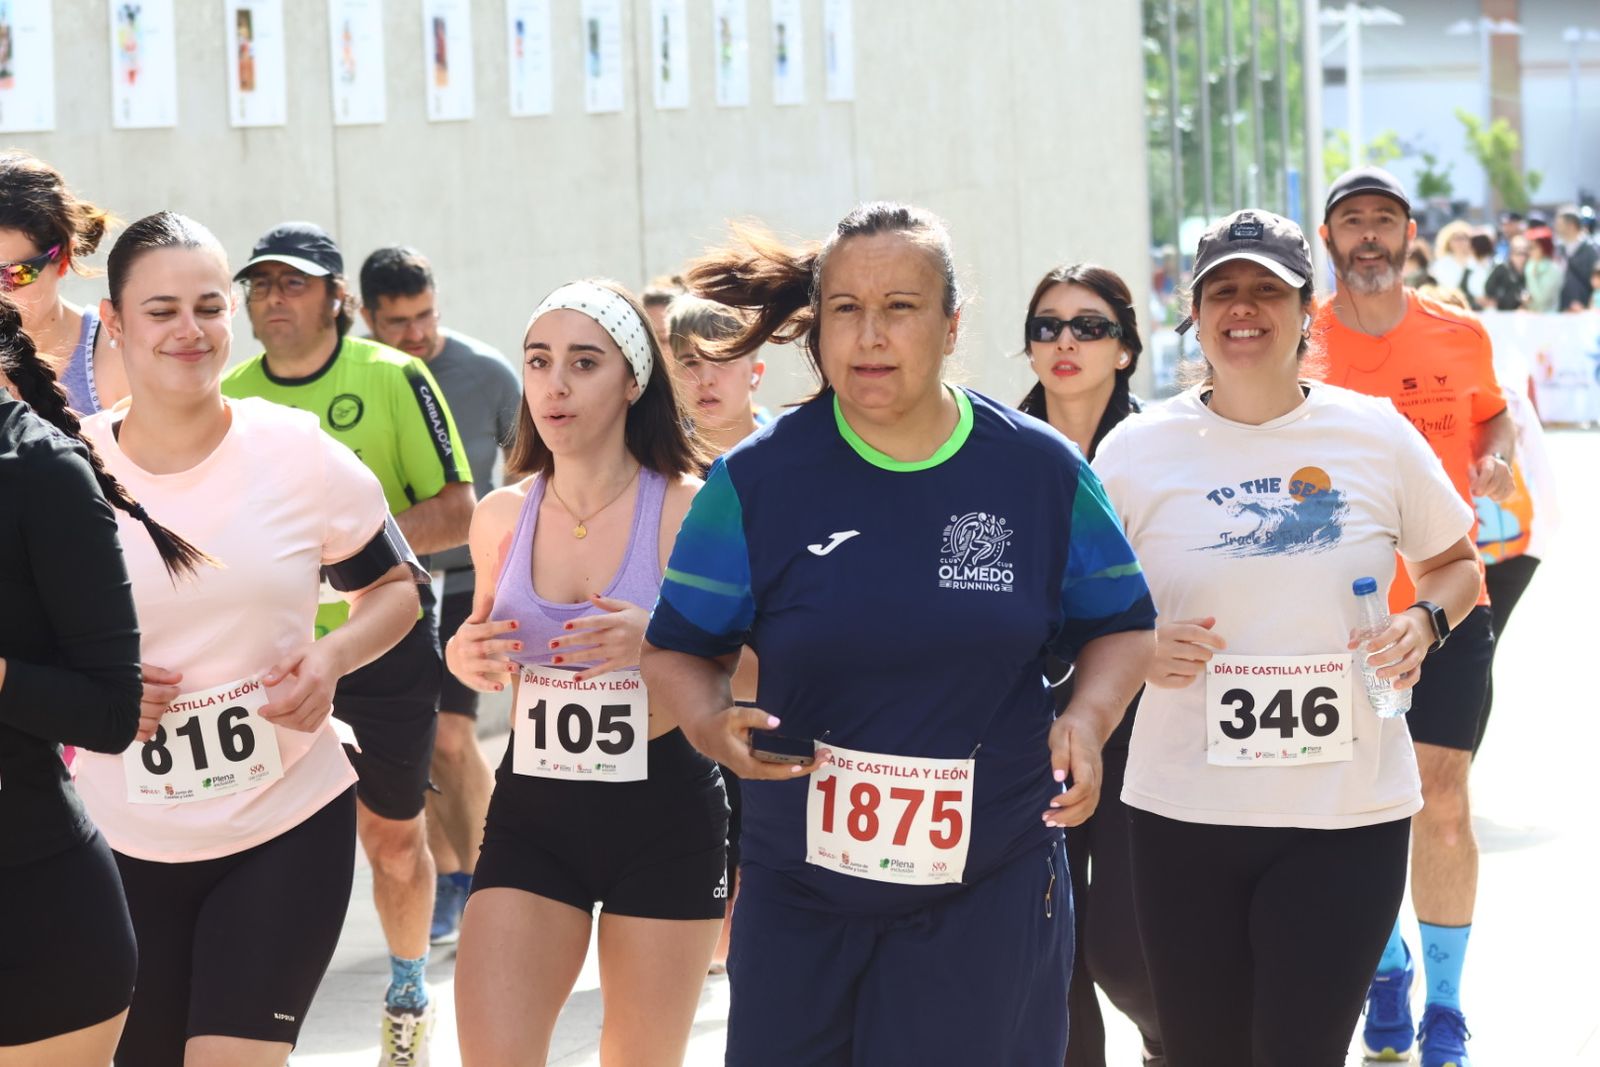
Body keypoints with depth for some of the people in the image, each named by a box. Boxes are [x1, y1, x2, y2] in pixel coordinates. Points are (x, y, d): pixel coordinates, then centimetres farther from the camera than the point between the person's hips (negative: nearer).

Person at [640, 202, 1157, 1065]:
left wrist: (1088, 716, -10)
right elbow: (676, 647, 2)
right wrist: (711, 724, -20)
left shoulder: (1040, 472, -1)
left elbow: (1120, 626, 10)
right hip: (799, 888, 0)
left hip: (991, 892, 0)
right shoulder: (759, 479, -5)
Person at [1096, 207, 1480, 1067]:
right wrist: (1140, 652, -13)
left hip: (1348, 812, -1)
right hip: (1186, 813, 1)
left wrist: (1425, 619, -6)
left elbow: (1454, 562, 15)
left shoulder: (1376, 434, 1)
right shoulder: (1137, 450, 0)